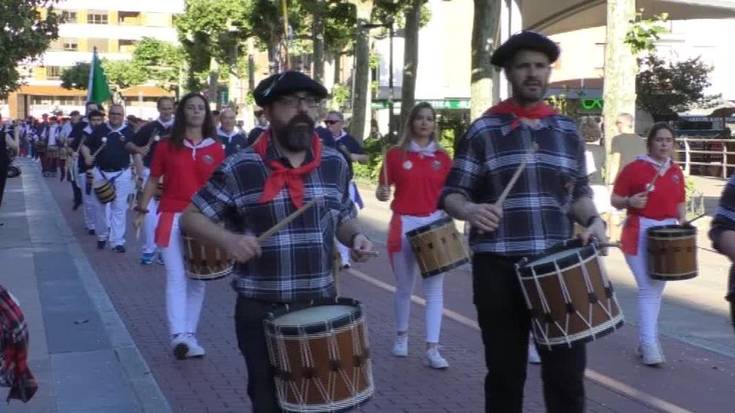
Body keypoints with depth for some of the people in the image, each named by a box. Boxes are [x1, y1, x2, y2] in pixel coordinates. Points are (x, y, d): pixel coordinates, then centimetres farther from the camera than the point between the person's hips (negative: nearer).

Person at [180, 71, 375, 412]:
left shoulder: (335, 165, 2)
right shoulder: (238, 169, -9)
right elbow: (190, 217, -2)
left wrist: (355, 237, -6)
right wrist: (227, 239, -20)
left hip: (322, 307, 3)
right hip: (261, 312, -3)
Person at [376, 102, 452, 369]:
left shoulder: (442, 158, 5)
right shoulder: (395, 154, 0)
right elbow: (383, 189, 2)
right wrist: (381, 193, -19)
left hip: (435, 224, 1)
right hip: (404, 225, -1)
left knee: (434, 288, -4)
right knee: (404, 287, 10)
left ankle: (432, 350, -3)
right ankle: (401, 336, 31)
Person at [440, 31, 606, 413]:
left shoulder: (568, 131, 10)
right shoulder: (482, 130, 0)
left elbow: (578, 192, 18)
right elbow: (451, 194, 0)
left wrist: (593, 220, -4)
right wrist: (469, 210, -23)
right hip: (498, 268, -2)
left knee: (567, 373, 4)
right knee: (505, 373, 9)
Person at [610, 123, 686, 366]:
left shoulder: (676, 172, 10)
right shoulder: (634, 168, -7)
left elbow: (680, 203, 17)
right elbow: (615, 200, -4)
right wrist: (630, 202, -23)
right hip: (640, 234, -6)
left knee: (657, 289, 10)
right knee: (648, 289, -11)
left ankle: (645, 341, 21)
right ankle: (650, 345, -10)